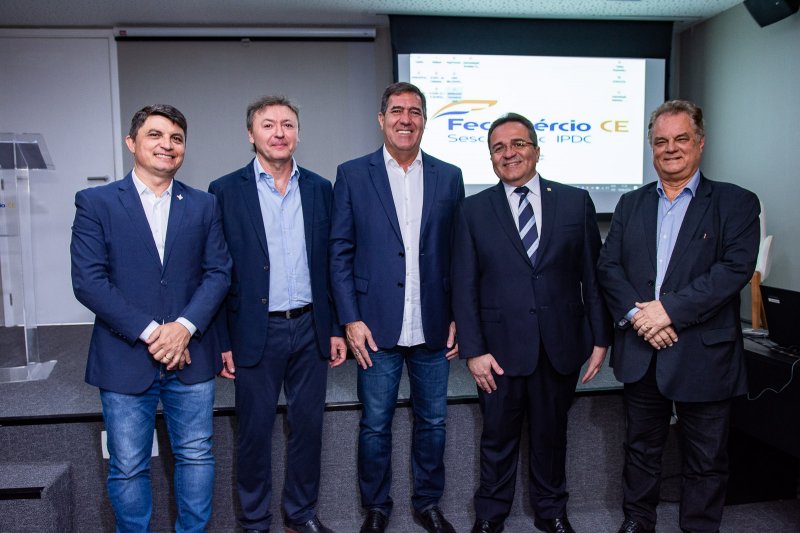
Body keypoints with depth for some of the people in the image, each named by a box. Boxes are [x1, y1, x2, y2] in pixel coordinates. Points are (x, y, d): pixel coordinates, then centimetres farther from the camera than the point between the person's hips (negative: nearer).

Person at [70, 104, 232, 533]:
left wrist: (185, 326, -13)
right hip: (125, 358, -2)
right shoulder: (95, 203, 0)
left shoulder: (203, 205, 7)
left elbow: (218, 272, 1)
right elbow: (88, 281, -8)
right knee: (128, 467, 9)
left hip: (190, 355, 2)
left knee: (196, 457, 12)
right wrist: (149, 332, -14)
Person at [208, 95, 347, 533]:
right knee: (255, 430, 10)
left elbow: (331, 263, 8)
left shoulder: (320, 188, 6)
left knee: (308, 426, 13)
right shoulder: (226, 191, -3)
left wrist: (335, 327, 6)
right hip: (255, 332, -3)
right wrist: (222, 341, -5)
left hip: (310, 328, 3)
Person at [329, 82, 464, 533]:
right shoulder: (353, 175, 1)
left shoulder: (448, 177, 6)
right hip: (378, 327, -2)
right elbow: (340, 253, -1)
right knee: (375, 425, 10)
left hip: (433, 328, 2)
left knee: (433, 422, 14)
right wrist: (351, 319, -7)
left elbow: (458, 253, 6)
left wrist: (458, 318, 2)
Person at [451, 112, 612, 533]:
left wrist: (600, 338, 1)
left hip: (561, 346, 1)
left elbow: (593, 274, 3)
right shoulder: (474, 210, 1)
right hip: (501, 349, -1)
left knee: (552, 434, 17)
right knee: (498, 438, 13)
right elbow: (464, 286, -2)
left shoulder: (576, 202, 3)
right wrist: (473, 350, -8)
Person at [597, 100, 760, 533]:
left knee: (706, 460, 11)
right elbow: (608, 266, 2)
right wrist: (636, 313, -15)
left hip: (704, 354, -3)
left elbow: (736, 269, -15)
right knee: (641, 448, 18)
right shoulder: (630, 204, 10)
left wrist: (669, 309, -21)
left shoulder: (736, 203, -2)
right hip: (641, 352, 3)